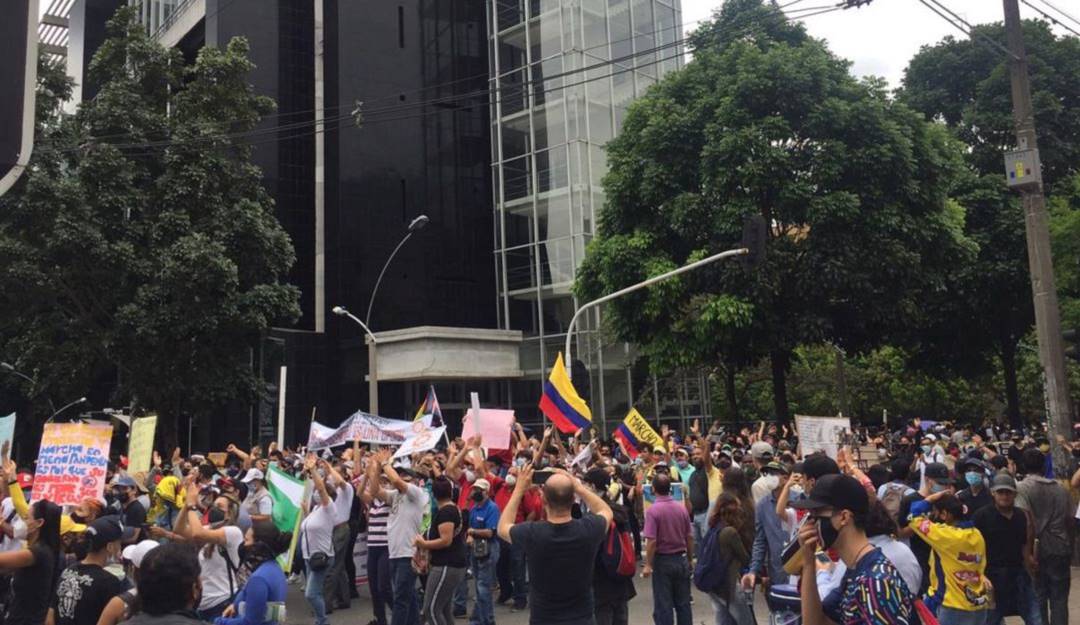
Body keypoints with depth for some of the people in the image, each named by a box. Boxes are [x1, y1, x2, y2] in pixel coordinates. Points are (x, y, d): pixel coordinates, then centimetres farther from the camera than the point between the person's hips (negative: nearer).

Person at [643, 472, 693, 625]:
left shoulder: (653, 510, -16)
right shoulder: (682, 508, -2)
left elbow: (652, 541, -19)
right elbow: (690, 537, 4)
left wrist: (648, 565, -10)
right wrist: (690, 560, 16)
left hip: (663, 561, -4)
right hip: (681, 559, 4)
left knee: (663, 605, 4)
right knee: (683, 603, 14)